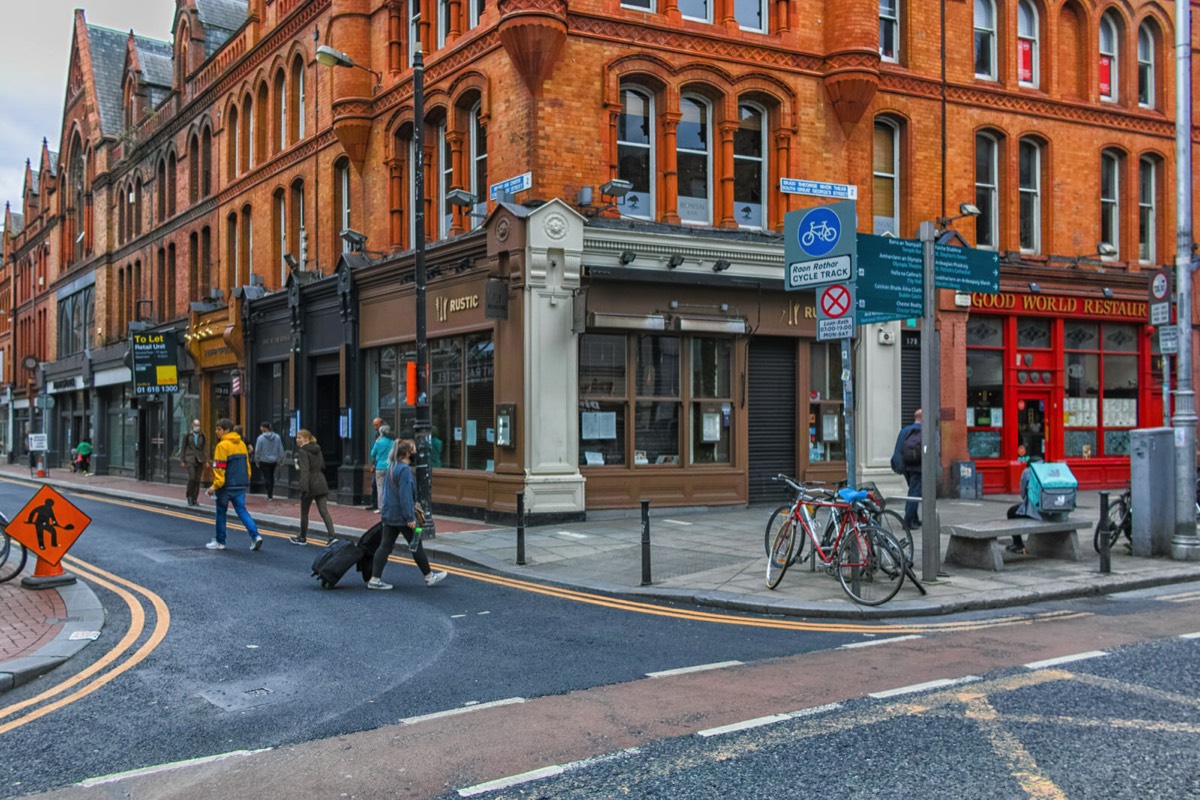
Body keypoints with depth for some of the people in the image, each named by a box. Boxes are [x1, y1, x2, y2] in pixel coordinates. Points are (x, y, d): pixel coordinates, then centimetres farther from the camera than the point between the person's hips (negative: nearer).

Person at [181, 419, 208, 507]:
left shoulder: (203, 437, 9)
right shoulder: (187, 436, 5)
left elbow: (205, 449, 7)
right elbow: (183, 448, 7)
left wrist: (206, 460, -1)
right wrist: (182, 460, 2)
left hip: (200, 460, 2)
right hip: (190, 459, -2)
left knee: (197, 480, 2)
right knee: (192, 478, -15)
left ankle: (195, 499, 9)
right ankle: (189, 496, 3)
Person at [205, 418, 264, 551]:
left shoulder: (222, 445, -13)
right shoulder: (241, 444, 10)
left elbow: (219, 468, -17)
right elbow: (247, 464, 15)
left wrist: (215, 485, -15)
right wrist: (246, 481, 22)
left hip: (226, 486, -6)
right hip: (241, 485, 6)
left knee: (221, 513, 9)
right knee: (242, 511, 7)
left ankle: (220, 541, 17)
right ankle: (255, 536, -11)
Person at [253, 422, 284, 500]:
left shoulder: (261, 438, -14)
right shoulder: (277, 437, -3)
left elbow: (257, 450, -9)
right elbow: (281, 449, 1)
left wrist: (257, 460, 3)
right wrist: (280, 459, 11)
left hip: (264, 461, -4)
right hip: (274, 461, 4)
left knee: (266, 478, 4)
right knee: (271, 477, 19)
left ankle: (269, 495, 3)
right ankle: (271, 494, 23)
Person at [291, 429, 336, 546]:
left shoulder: (303, 451, -11)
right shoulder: (318, 450, 12)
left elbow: (304, 470, -21)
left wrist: (304, 488, -26)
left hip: (310, 484, -6)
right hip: (321, 484, 6)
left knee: (304, 513, 11)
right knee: (324, 512, 0)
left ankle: (302, 538, 24)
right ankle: (332, 537, -12)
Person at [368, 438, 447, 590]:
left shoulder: (392, 467, 11)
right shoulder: (404, 469, -18)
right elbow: (405, 495, -21)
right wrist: (410, 518, -18)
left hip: (389, 514, 9)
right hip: (401, 516, -8)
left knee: (385, 546, 7)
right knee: (416, 546, 5)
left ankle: (374, 579, 3)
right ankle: (429, 576, 17)